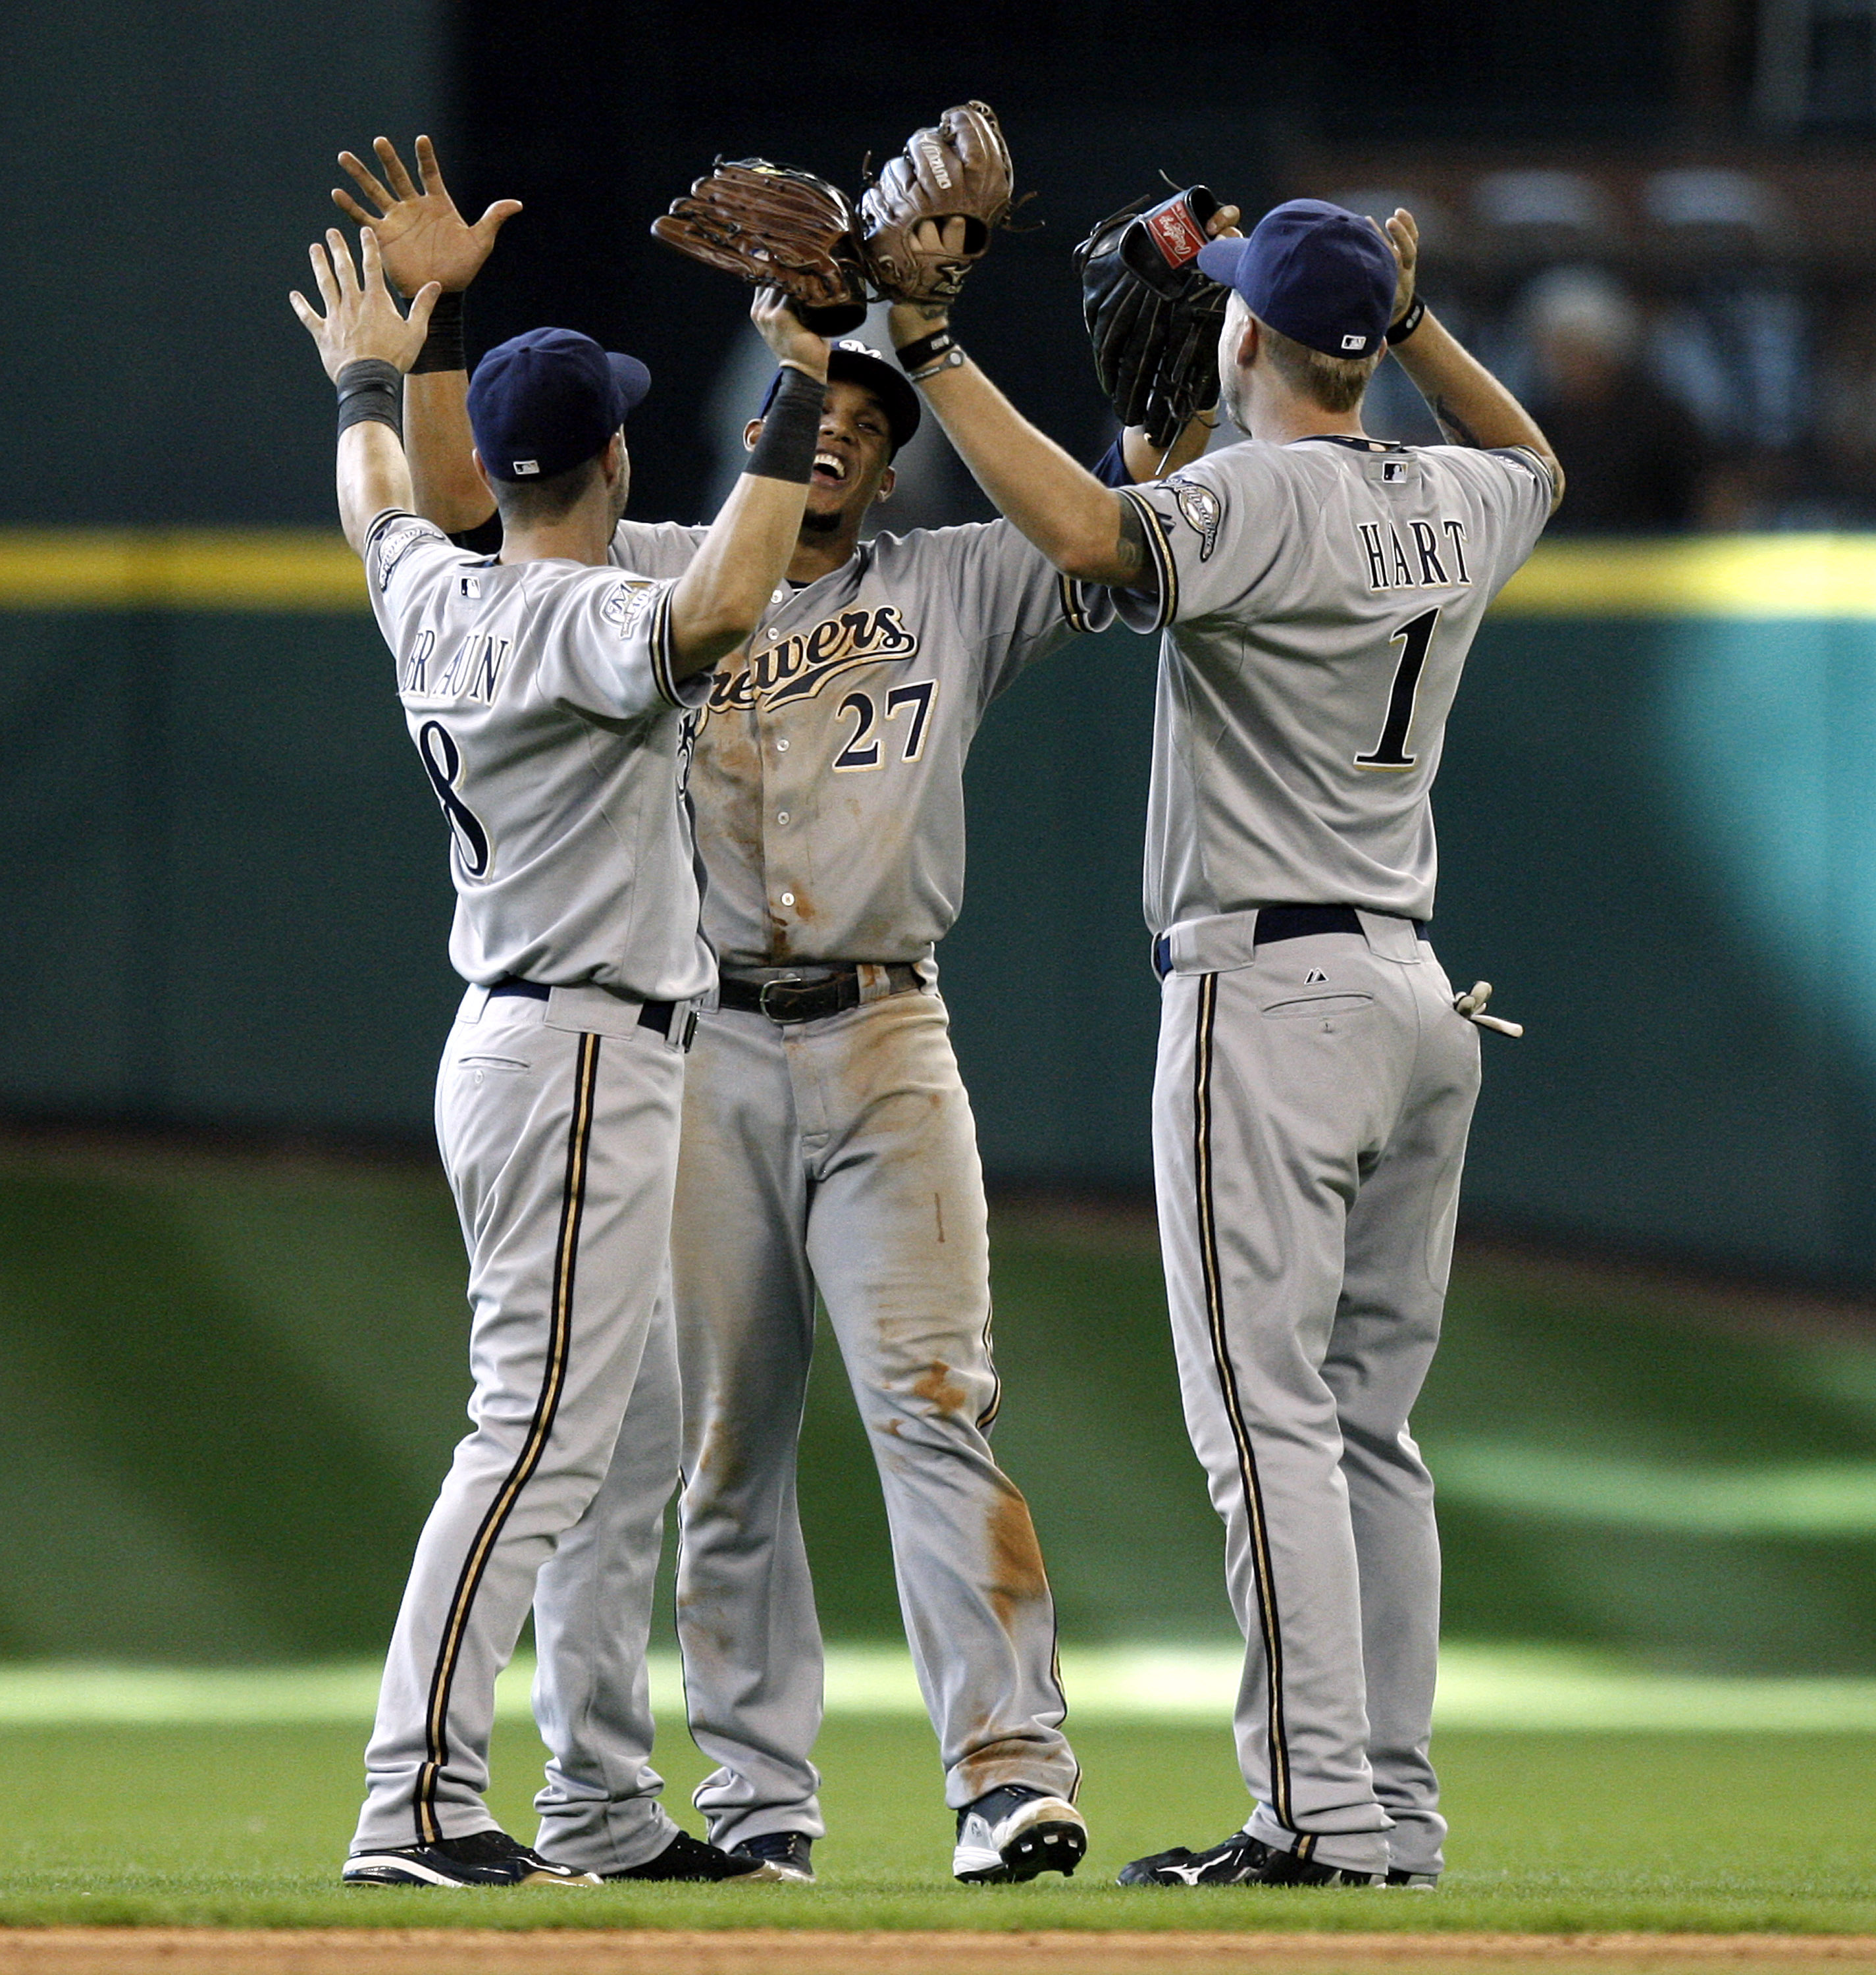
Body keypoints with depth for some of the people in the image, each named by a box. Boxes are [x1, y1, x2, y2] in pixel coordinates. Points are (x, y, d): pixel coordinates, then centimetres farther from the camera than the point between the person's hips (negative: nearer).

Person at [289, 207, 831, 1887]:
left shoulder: (435, 599, 8)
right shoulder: (585, 618, -18)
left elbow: (379, 511, 31)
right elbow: (711, 617, -40)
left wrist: (367, 382, 50)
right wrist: (799, 400, -34)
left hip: (511, 1041, 10)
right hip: (586, 1054, -10)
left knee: (647, 1437, 14)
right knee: (537, 1434, -12)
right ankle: (420, 1806, -18)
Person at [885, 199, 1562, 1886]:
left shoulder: (1259, 500, -13)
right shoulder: (1456, 505, 11)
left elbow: (1092, 537, -33)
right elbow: (1537, 459, 36)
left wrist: (929, 350, -26)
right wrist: (1411, 317, 28)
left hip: (1267, 987, -8)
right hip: (1418, 992, 8)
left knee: (1268, 1416, -10)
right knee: (1367, 1423, 12)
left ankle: (1319, 1814, -17)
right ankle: (1397, 1821, 12)